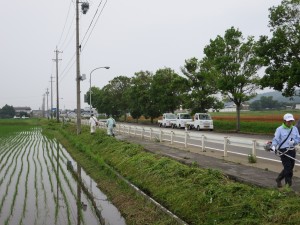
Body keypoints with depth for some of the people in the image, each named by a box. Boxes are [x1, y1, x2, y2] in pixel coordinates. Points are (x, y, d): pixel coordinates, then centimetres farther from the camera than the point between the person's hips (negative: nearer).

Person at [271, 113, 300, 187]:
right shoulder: (279, 129, -6)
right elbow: (276, 139, -13)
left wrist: (294, 141, -12)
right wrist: (273, 146, -32)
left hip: (292, 151, 6)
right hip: (283, 151, -6)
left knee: (290, 168, 10)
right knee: (288, 168, -8)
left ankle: (278, 179, 28)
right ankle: (288, 184, 2)